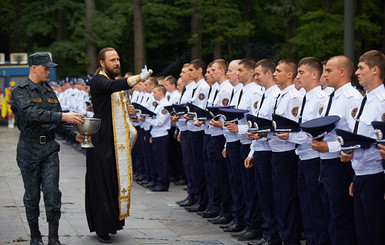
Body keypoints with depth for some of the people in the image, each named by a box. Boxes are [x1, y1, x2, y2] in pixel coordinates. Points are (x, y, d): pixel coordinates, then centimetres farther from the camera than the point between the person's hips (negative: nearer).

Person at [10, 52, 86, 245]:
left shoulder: (49, 91, 13)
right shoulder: (20, 91, -7)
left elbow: (59, 121, 16)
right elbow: (32, 114, -24)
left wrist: (75, 135, -1)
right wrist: (63, 117, -31)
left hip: (49, 147, 4)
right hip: (29, 148, -4)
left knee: (52, 191, -4)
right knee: (32, 194, 5)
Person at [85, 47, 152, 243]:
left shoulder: (114, 81, 18)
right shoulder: (98, 81, -11)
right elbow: (112, 86, -34)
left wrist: (130, 129, 17)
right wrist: (139, 78, -45)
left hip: (118, 143, 9)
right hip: (103, 141, -9)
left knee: (118, 181, 10)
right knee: (103, 183, -7)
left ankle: (112, 222, 19)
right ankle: (101, 228, -4)